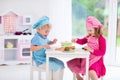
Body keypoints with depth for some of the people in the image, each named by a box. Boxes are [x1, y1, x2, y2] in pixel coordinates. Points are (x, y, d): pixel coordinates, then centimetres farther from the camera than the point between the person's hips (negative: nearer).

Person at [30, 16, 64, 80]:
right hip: (41, 61, -9)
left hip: (47, 58, 10)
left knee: (61, 64, 5)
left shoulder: (44, 37, 9)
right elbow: (32, 48, -29)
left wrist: (52, 42, 9)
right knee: (56, 66, -20)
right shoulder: (36, 38, -18)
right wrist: (43, 46, -35)